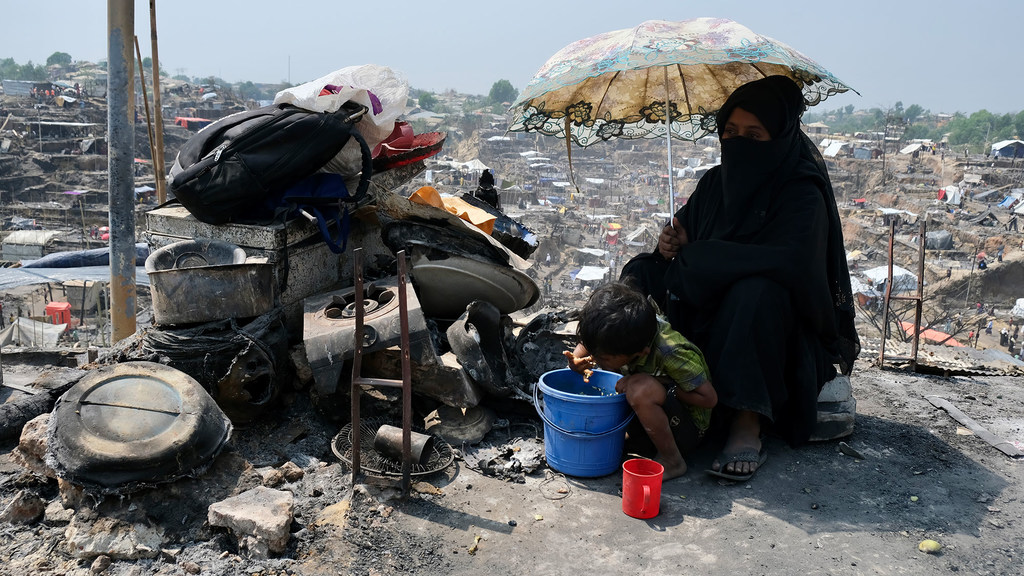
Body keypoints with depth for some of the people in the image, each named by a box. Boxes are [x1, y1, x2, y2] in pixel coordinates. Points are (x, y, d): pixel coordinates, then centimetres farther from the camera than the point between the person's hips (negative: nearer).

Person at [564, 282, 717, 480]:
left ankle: (671, 461, -17)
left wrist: (655, 384, -29)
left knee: (642, 389, -36)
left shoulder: (671, 354, -33)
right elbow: (589, 343, 5)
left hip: (688, 431, -7)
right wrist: (577, 361, -18)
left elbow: (709, 398, -25)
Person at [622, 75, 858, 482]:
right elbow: (683, 229, 14)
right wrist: (673, 245, -14)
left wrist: (696, 255, -25)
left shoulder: (803, 195, -15)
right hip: (706, 315, 6)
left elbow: (791, 261, -33)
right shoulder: (715, 182, 4)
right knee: (641, 273, -8)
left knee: (757, 290, -38)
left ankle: (748, 425, -32)